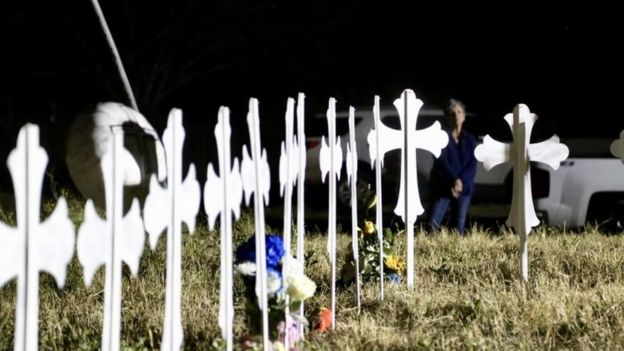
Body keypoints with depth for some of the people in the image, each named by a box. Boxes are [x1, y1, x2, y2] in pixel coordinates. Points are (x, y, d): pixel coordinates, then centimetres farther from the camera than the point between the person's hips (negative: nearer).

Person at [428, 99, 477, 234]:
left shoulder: (470, 139, 10)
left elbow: (472, 166, 1)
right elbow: (441, 162, -12)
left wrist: (461, 182, -15)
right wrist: (454, 181, -25)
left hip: (464, 188, 3)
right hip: (443, 187, -3)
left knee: (459, 228, 2)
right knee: (432, 224, -15)